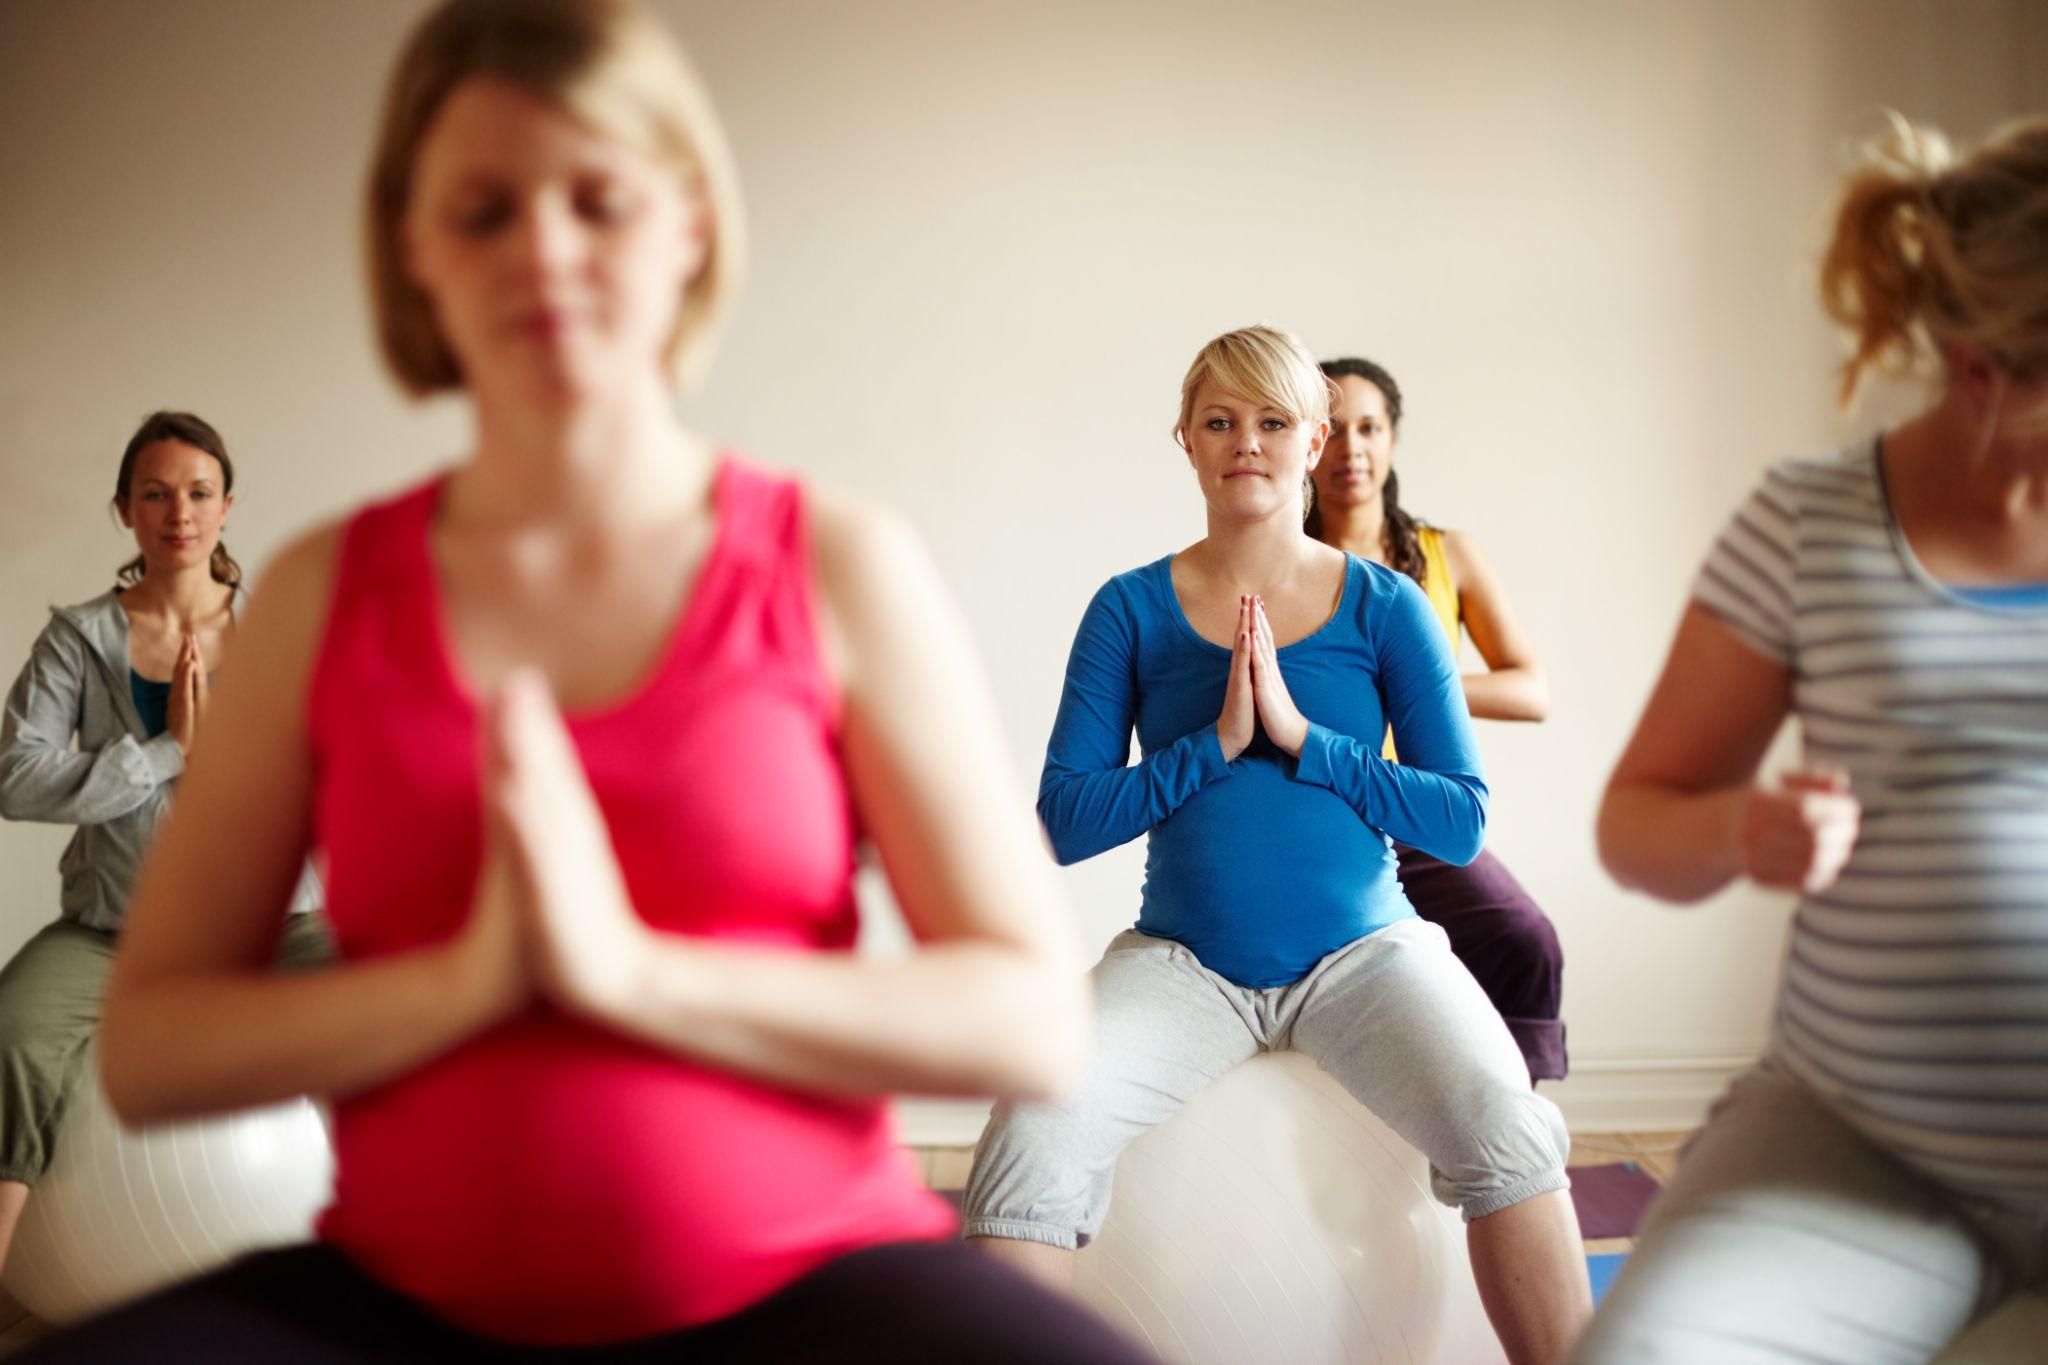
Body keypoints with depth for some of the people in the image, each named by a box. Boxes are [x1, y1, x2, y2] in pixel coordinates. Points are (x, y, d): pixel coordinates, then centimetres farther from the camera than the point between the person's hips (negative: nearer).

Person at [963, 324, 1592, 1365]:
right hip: (1181, 960, 0)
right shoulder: (1132, 610, 4)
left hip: (1361, 949, 0)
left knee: (1509, 1134, -28)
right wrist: (1216, 742, -12)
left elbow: (1462, 823, -1)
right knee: (1026, 1146, -27)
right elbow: (1066, 823, -1)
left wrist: (1301, 735, -12)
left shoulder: (1386, 607, 5)